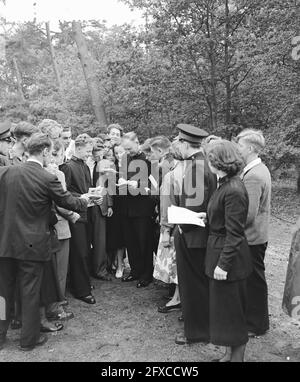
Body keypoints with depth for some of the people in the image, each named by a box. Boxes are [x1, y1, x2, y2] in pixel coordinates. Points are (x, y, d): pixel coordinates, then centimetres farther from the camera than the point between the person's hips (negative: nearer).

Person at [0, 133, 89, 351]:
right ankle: (29, 339, 24)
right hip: (32, 245, -4)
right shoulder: (47, 179, -15)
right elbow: (69, 202, -4)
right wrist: (84, 201, 16)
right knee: (30, 292, 10)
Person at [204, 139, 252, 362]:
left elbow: (234, 233, -23)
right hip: (220, 252, 10)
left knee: (231, 311, 7)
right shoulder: (226, 184, 5)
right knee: (226, 309, 20)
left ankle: (237, 356, 25)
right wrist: (208, 216, 11)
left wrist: (223, 264, -21)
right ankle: (232, 353, 36)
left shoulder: (233, 190, -23)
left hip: (229, 258, -10)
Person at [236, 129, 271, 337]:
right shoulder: (260, 169, 8)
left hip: (252, 238, -10)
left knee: (254, 280, 5)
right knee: (254, 279, 20)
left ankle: (257, 324, 21)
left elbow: (248, 214, -28)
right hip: (257, 235, 10)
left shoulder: (253, 176, -24)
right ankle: (257, 318, 36)